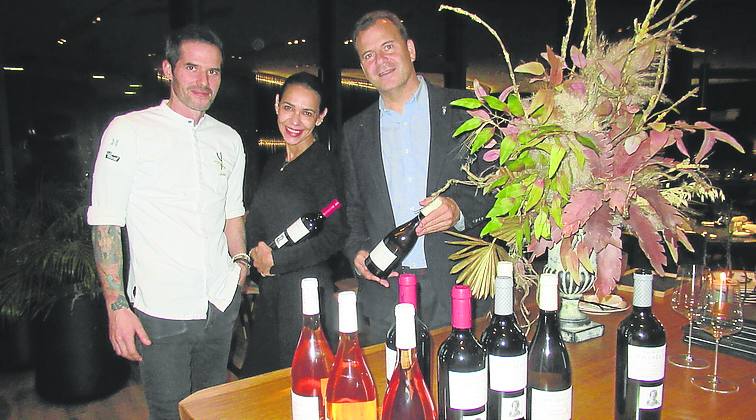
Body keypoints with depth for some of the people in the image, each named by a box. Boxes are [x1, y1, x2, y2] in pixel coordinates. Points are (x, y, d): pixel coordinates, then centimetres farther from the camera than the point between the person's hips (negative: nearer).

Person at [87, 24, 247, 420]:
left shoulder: (228, 139, 8)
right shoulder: (128, 131, -6)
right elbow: (105, 224, -7)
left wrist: (240, 261, 5)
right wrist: (117, 307, -11)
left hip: (222, 304, 5)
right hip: (161, 312, -4)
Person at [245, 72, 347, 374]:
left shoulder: (323, 164, -11)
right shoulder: (274, 165, 12)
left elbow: (336, 234, -17)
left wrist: (276, 260, -12)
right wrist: (257, 253, 0)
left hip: (306, 289, -8)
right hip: (270, 289, 8)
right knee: (258, 377, 17)